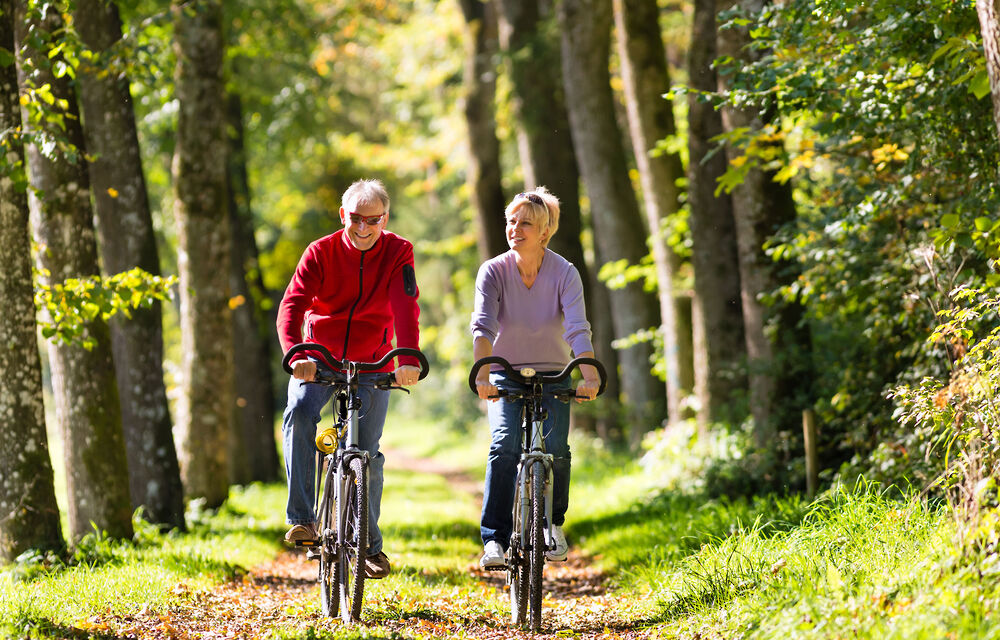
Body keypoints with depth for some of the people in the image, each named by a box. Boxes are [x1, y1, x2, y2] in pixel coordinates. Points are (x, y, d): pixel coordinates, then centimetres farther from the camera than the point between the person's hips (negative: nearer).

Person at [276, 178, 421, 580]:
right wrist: (295, 354, -40)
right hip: (319, 358, 0)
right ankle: (301, 519, -27)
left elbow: (405, 306, -22)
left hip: (371, 364, 1)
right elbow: (292, 305, -21)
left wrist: (408, 359, -39)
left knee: (367, 452, -4)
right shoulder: (321, 252, -9)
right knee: (299, 412, -29)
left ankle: (369, 544, 13)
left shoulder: (398, 253, -8)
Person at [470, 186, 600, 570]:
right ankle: (494, 539, -21)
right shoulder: (493, 271, -13)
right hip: (506, 375, -1)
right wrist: (483, 374, -43)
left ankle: (553, 523, 10)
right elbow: (482, 326, -26)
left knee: (555, 447, -16)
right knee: (505, 444, -22)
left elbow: (578, 329, -27)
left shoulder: (565, 273, -14)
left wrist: (589, 376, -43)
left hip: (553, 375, 1)